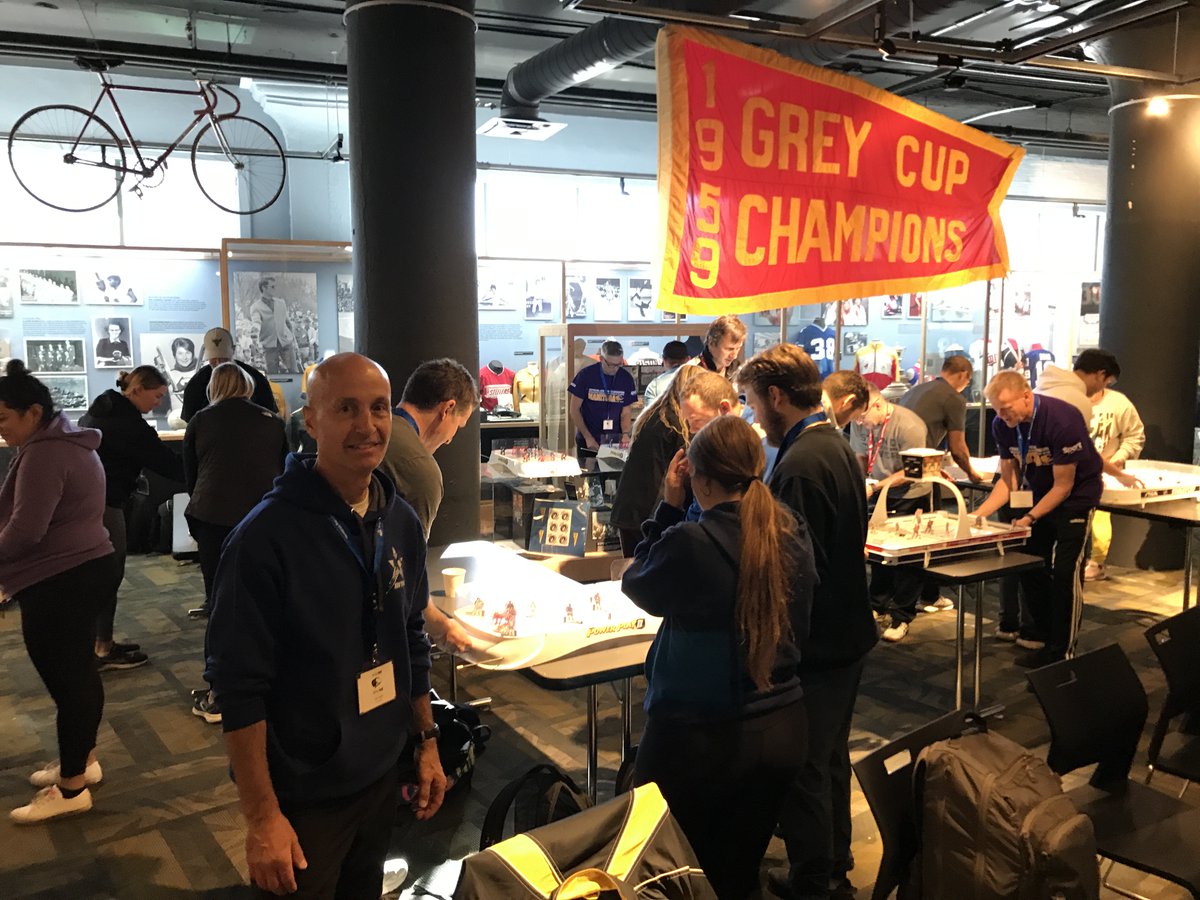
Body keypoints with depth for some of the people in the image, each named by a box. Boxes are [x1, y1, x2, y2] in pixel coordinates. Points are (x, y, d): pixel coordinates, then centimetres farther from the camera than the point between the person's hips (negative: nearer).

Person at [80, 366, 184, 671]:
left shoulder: (101, 409, 12)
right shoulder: (128, 423, -19)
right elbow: (163, 459, -18)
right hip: (104, 503, -10)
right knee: (110, 573, 0)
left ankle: (101, 641, 26)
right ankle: (102, 650, 9)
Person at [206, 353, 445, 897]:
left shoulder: (401, 523, 0)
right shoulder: (266, 537, -20)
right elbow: (239, 688, -19)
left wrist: (426, 740, 11)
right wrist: (262, 817, -18)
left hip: (381, 777, 6)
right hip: (301, 795, -6)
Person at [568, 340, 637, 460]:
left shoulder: (626, 378, -3)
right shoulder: (585, 375, -9)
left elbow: (626, 412, 2)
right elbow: (574, 409, -6)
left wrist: (626, 434, -17)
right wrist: (588, 437, -13)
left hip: (614, 441, 2)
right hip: (587, 441, -2)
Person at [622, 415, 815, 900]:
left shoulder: (689, 542, -23)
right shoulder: (794, 535, -5)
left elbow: (637, 585, -4)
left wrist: (668, 507, -2)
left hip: (700, 737, -5)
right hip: (780, 728, 6)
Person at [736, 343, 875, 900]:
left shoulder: (798, 465, -25)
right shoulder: (839, 448, 7)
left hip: (812, 645, -10)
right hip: (846, 634, 10)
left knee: (800, 770, 7)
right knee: (830, 758, 23)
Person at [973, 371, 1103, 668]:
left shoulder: (1062, 421, -30)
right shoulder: (1002, 425, -11)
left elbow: (1063, 486, -24)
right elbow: (1008, 479, -4)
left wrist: (1030, 518, -28)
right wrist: (980, 513, -17)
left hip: (1075, 495, -6)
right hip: (1037, 493, 6)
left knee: (1064, 571, -11)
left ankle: (1061, 650, 0)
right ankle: (1042, 630, 25)